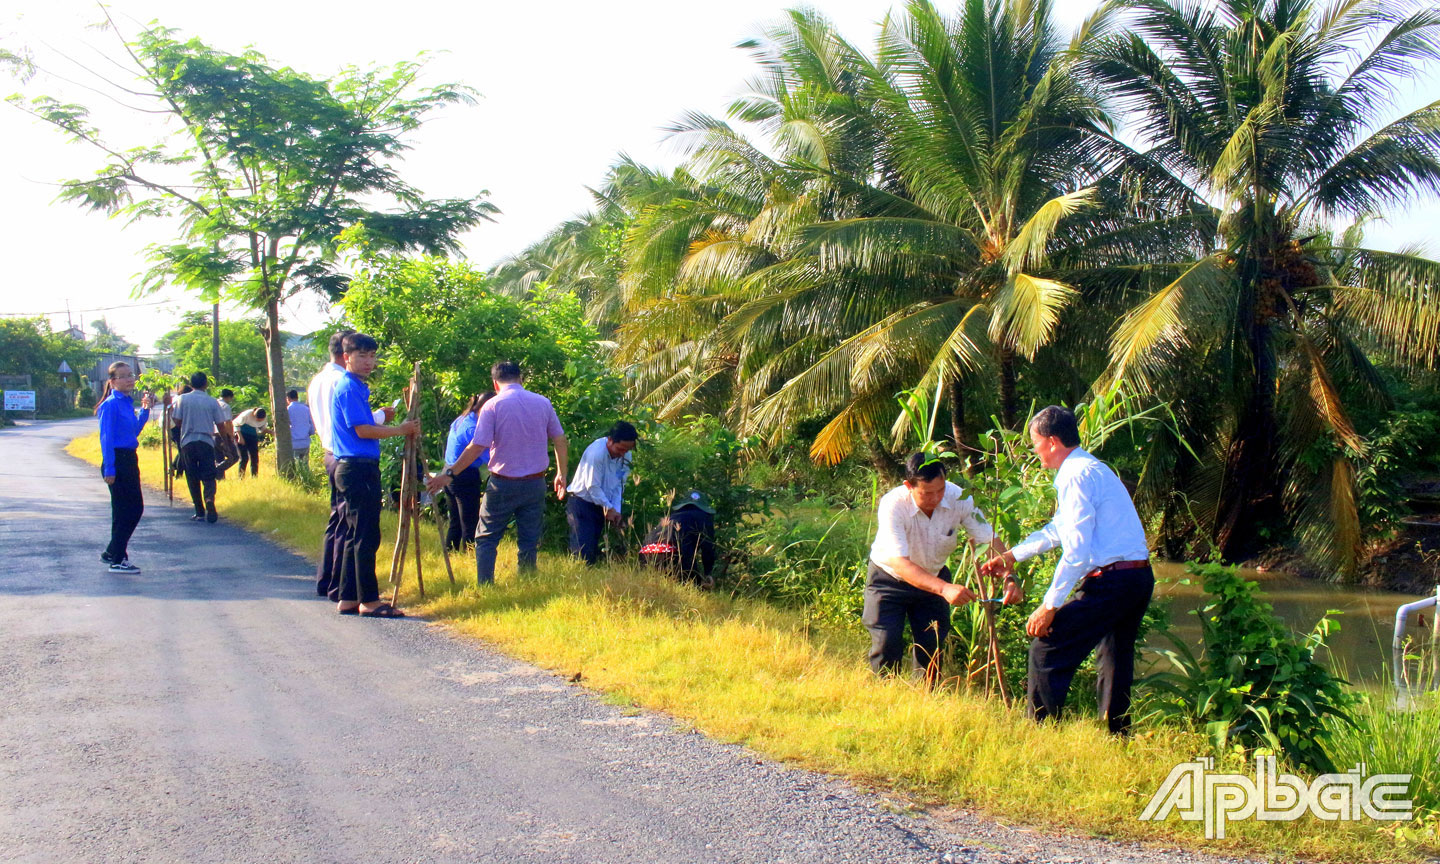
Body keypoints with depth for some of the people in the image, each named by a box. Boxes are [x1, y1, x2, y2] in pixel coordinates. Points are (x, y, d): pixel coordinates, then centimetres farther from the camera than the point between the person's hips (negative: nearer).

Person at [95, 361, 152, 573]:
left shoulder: (128, 403, 12)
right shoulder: (111, 404, -12)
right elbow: (106, 438, -16)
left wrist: (145, 410, 12)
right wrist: (109, 469, -19)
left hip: (130, 460, 9)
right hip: (117, 461, -9)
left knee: (135, 508, 12)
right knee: (124, 511, -4)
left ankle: (112, 553, 25)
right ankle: (117, 560, 5)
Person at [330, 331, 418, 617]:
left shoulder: (356, 387, 19)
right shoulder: (349, 388, -11)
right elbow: (362, 430, -17)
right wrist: (401, 430, -11)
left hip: (353, 468, 11)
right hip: (359, 468, -11)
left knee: (356, 535, 12)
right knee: (366, 537, -8)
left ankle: (349, 599, 17)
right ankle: (368, 601, -5)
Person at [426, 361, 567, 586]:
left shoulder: (493, 406, -8)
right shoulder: (543, 403, 3)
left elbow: (476, 447, -12)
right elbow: (560, 441, 6)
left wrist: (449, 474, -6)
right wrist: (561, 474, 18)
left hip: (503, 484, -3)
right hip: (535, 483, 3)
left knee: (486, 539, 7)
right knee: (529, 541, 10)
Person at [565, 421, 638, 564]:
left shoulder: (626, 456, -5)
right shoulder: (596, 452, -26)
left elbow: (619, 484, 2)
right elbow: (592, 486, -21)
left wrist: (616, 510, -10)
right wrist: (609, 508, -13)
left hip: (600, 505, 7)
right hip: (581, 502, -7)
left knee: (595, 551, 9)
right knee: (583, 553, -13)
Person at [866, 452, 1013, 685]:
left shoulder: (959, 498, -23)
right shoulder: (893, 504, -34)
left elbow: (990, 540, -20)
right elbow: (899, 563, -41)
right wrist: (945, 588, -54)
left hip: (934, 577, 3)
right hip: (889, 578, -3)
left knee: (933, 646, 1)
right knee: (887, 644, -12)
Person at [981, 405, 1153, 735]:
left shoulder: (1076, 476, -13)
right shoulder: (1092, 468, 19)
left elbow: (1077, 551, -20)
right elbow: (1058, 529, 31)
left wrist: (1049, 606, -16)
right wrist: (1012, 555, 36)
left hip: (1109, 581, -10)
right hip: (1139, 577, 10)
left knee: (1046, 651, -5)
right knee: (1115, 659, 21)